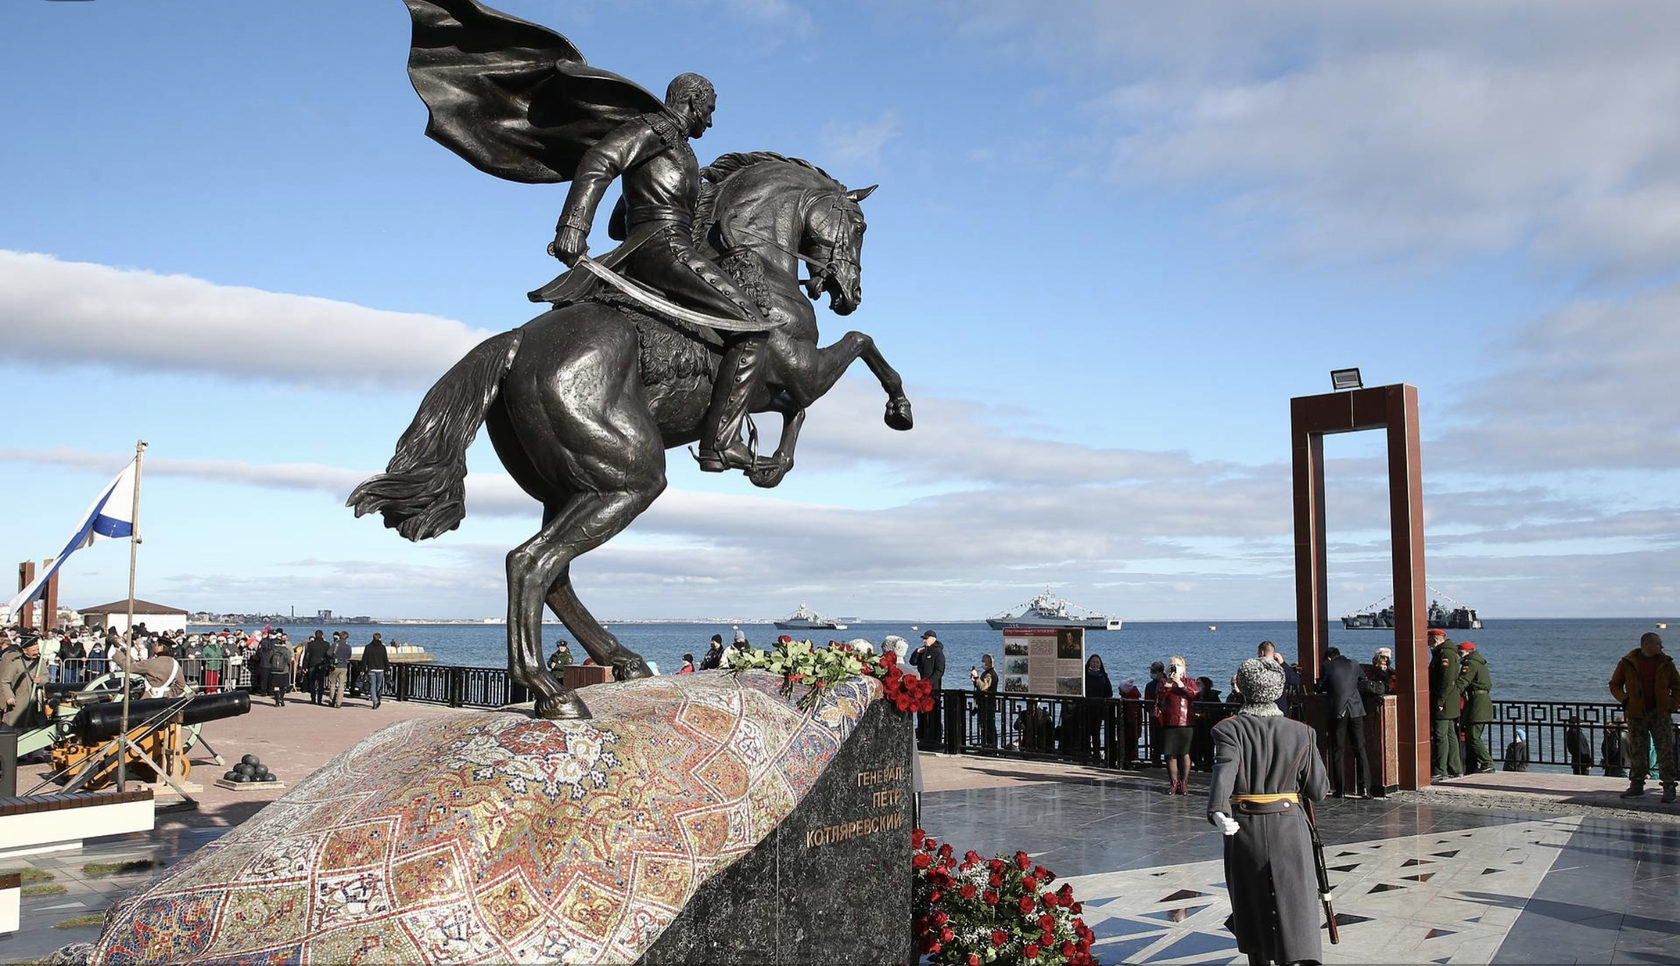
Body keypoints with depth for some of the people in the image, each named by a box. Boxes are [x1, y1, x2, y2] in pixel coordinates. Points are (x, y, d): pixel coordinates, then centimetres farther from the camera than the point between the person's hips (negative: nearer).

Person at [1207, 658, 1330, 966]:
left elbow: (1225, 769, -25)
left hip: (1244, 828, 0)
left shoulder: (1230, 729, -6)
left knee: (1252, 908, 17)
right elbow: (1318, 790, 2)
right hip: (1289, 829, 0)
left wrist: (1218, 809, -39)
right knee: (1297, 909, -1)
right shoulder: (1301, 733, -1)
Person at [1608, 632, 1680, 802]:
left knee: (1665, 751, -5)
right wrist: (1625, 700, -3)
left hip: (1660, 713, 0)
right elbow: (1615, 685, 11)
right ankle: (1636, 786, 13)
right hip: (1636, 715, 0)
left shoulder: (1665, 663, 6)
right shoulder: (1627, 663, 2)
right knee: (1637, 752, 5)